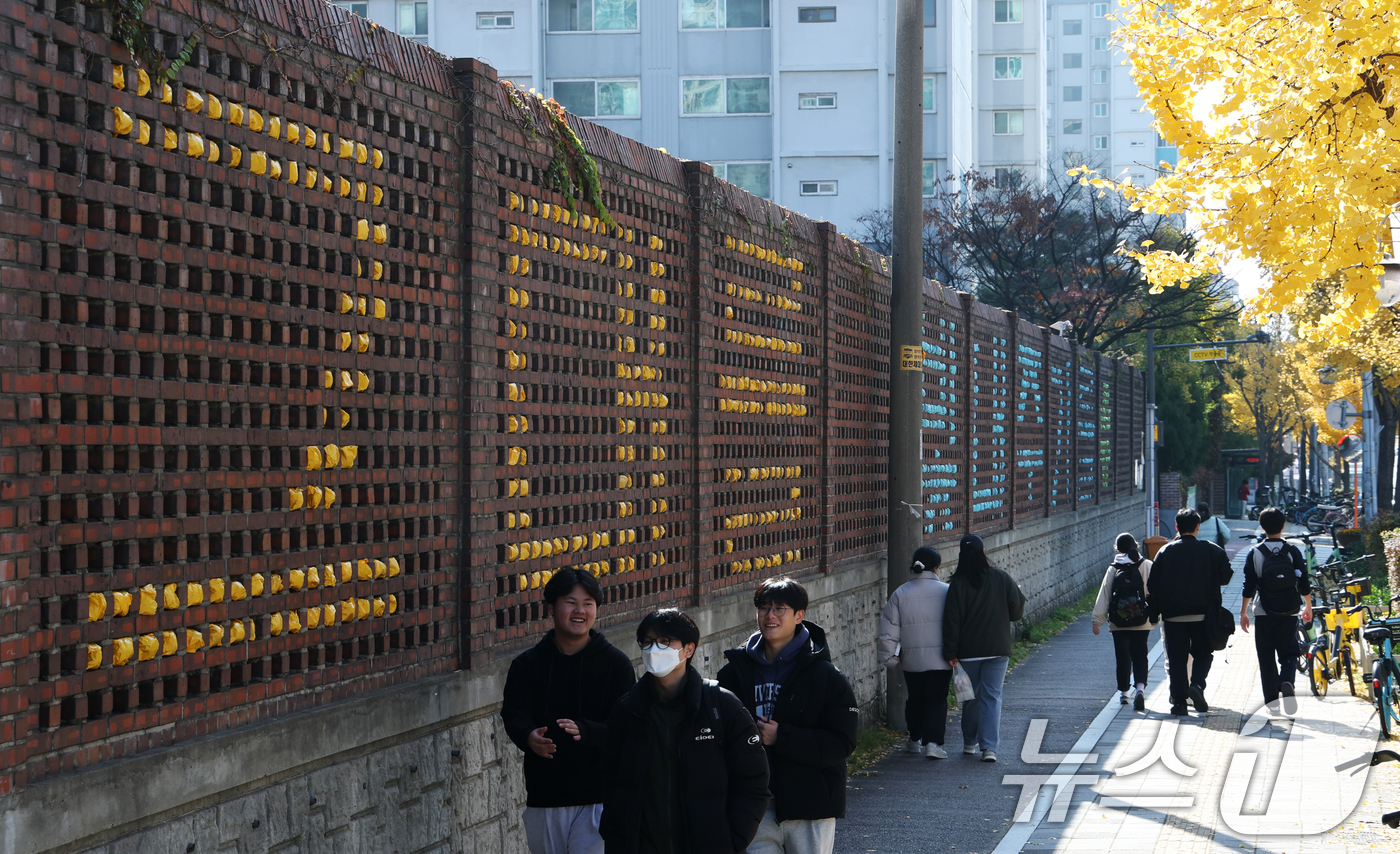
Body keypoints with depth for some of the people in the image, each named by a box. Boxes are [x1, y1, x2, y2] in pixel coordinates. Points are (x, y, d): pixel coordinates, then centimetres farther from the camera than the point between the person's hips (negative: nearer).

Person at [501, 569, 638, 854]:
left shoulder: (616, 662, 0)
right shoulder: (527, 664, 6)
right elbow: (513, 716, -5)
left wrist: (585, 731, -28)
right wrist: (528, 736, -29)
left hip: (598, 800, -3)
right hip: (543, 799, 3)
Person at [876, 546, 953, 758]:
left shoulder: (900, 594, -1)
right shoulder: (947, 592, -5)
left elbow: (888, 630, -1)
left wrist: (889, 656, 8)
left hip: (911, 659, 2)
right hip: (941, 659, -2)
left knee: (915, 699, 18)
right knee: (937, 700, 3)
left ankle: (915, 740, 30)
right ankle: (933, 742, -10)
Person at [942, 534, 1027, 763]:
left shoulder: (958, 584, -8)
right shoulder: (1001, 578, -4)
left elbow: (952, 620, -9)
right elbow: (1016, 611, 1)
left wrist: (951, 653, -5)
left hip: (968, 651, 0)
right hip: (998, 649, 0)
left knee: (971, 697, 15)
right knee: (992, 697, 1)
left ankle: (970, 742, 26)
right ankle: (989, 747, -10)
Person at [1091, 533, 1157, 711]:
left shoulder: (1113, 569, -1)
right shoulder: (1147, 566, -1)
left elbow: (1104, 595, -1)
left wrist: (1098, 619, 2)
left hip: (1118, 623, 0)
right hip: (1142, 622, 0)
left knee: (1122, 657, 13)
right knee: (1140, 655, 1)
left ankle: (1123, 692, 22)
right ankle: (1140, 687, -22)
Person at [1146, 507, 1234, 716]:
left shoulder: (1165, 551, 3)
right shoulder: (1210, 550, -1)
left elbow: (1153, 584, 2)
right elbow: (1225, 577, -1)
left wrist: (1153, 613, 8)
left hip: (1172, 614, 0)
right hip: (1202, 613, 0)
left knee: (1176, 658, 4)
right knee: (1203, 653, 12)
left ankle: (1179, 701, -3)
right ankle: (1197, 685, -12)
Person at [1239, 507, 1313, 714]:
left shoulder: (1255, 553, -3)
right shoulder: (1293, 551, -1)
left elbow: (1249, 586, -4)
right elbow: (1304, 583, 1)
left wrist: (1243, 612, 4)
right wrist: (1308, 607, 15)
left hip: (1264, 612, -1)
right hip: (1289, 613, 1)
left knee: (1267, 658, 7)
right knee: (1288, 653, 6)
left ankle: (1271, 699, 5)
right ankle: (1287, 683, -22)